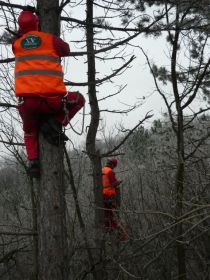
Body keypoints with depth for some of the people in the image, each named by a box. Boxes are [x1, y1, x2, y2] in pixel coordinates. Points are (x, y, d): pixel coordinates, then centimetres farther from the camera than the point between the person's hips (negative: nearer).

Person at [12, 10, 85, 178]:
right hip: (52, 99, -3)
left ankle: (33, 161, 6)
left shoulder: (16, 44, 11)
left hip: (26, 101, 3)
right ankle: (55, 123, 4)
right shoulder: (51, 40, 6)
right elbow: (67, 50, 23)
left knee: (30, 132, 30)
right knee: (78, 99, 26)